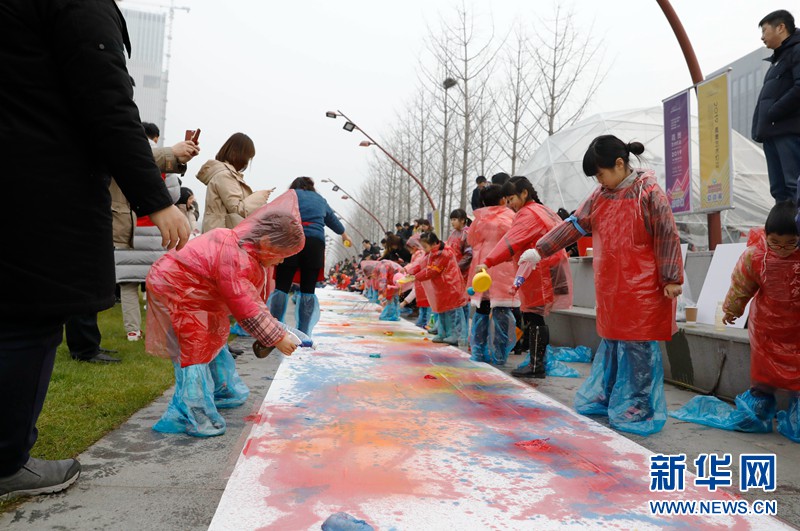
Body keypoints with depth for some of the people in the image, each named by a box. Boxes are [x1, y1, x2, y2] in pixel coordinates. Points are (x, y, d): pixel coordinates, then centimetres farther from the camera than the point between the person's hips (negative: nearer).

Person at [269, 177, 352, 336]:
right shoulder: (321, 200, 27)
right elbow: (333, 219, 41)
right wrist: (344, 235, 57)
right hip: (315, 243, 3)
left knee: (281, 287, -2)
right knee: (308, 290, 5)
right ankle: (304, 334, 3)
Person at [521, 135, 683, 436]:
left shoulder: (649, 193, -11)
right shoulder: (600, 196, 8)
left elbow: (668, 238, -11)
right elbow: (573, 226, 7)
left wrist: (671, 279, -11)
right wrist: (540, 251, 1)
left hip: (642, 291, -7)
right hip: (610, 290, 7)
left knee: (637, 349, 0)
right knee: (610, 343, 17)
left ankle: (636, 409, 13)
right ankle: (601, 398, 30)